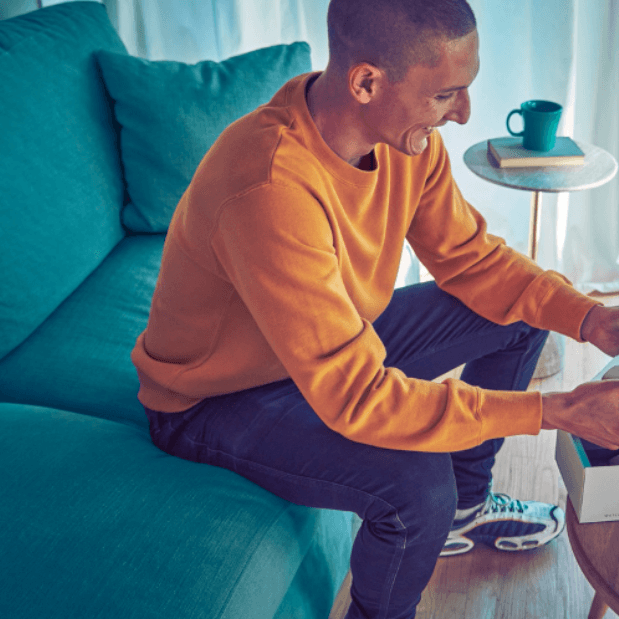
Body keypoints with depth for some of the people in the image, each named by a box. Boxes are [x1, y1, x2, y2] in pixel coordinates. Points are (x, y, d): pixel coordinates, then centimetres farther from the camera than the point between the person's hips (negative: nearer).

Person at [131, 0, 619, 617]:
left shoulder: (404, 133, -14)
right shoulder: (270, 190, -39)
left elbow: (470, 258, -1)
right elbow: (355, 398, -38)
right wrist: (558, 410, -34)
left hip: (337, 348, 8)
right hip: (218, 400, -8)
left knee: (522, 313, 7)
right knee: (418, 485, -30)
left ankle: (464, 507, 26)